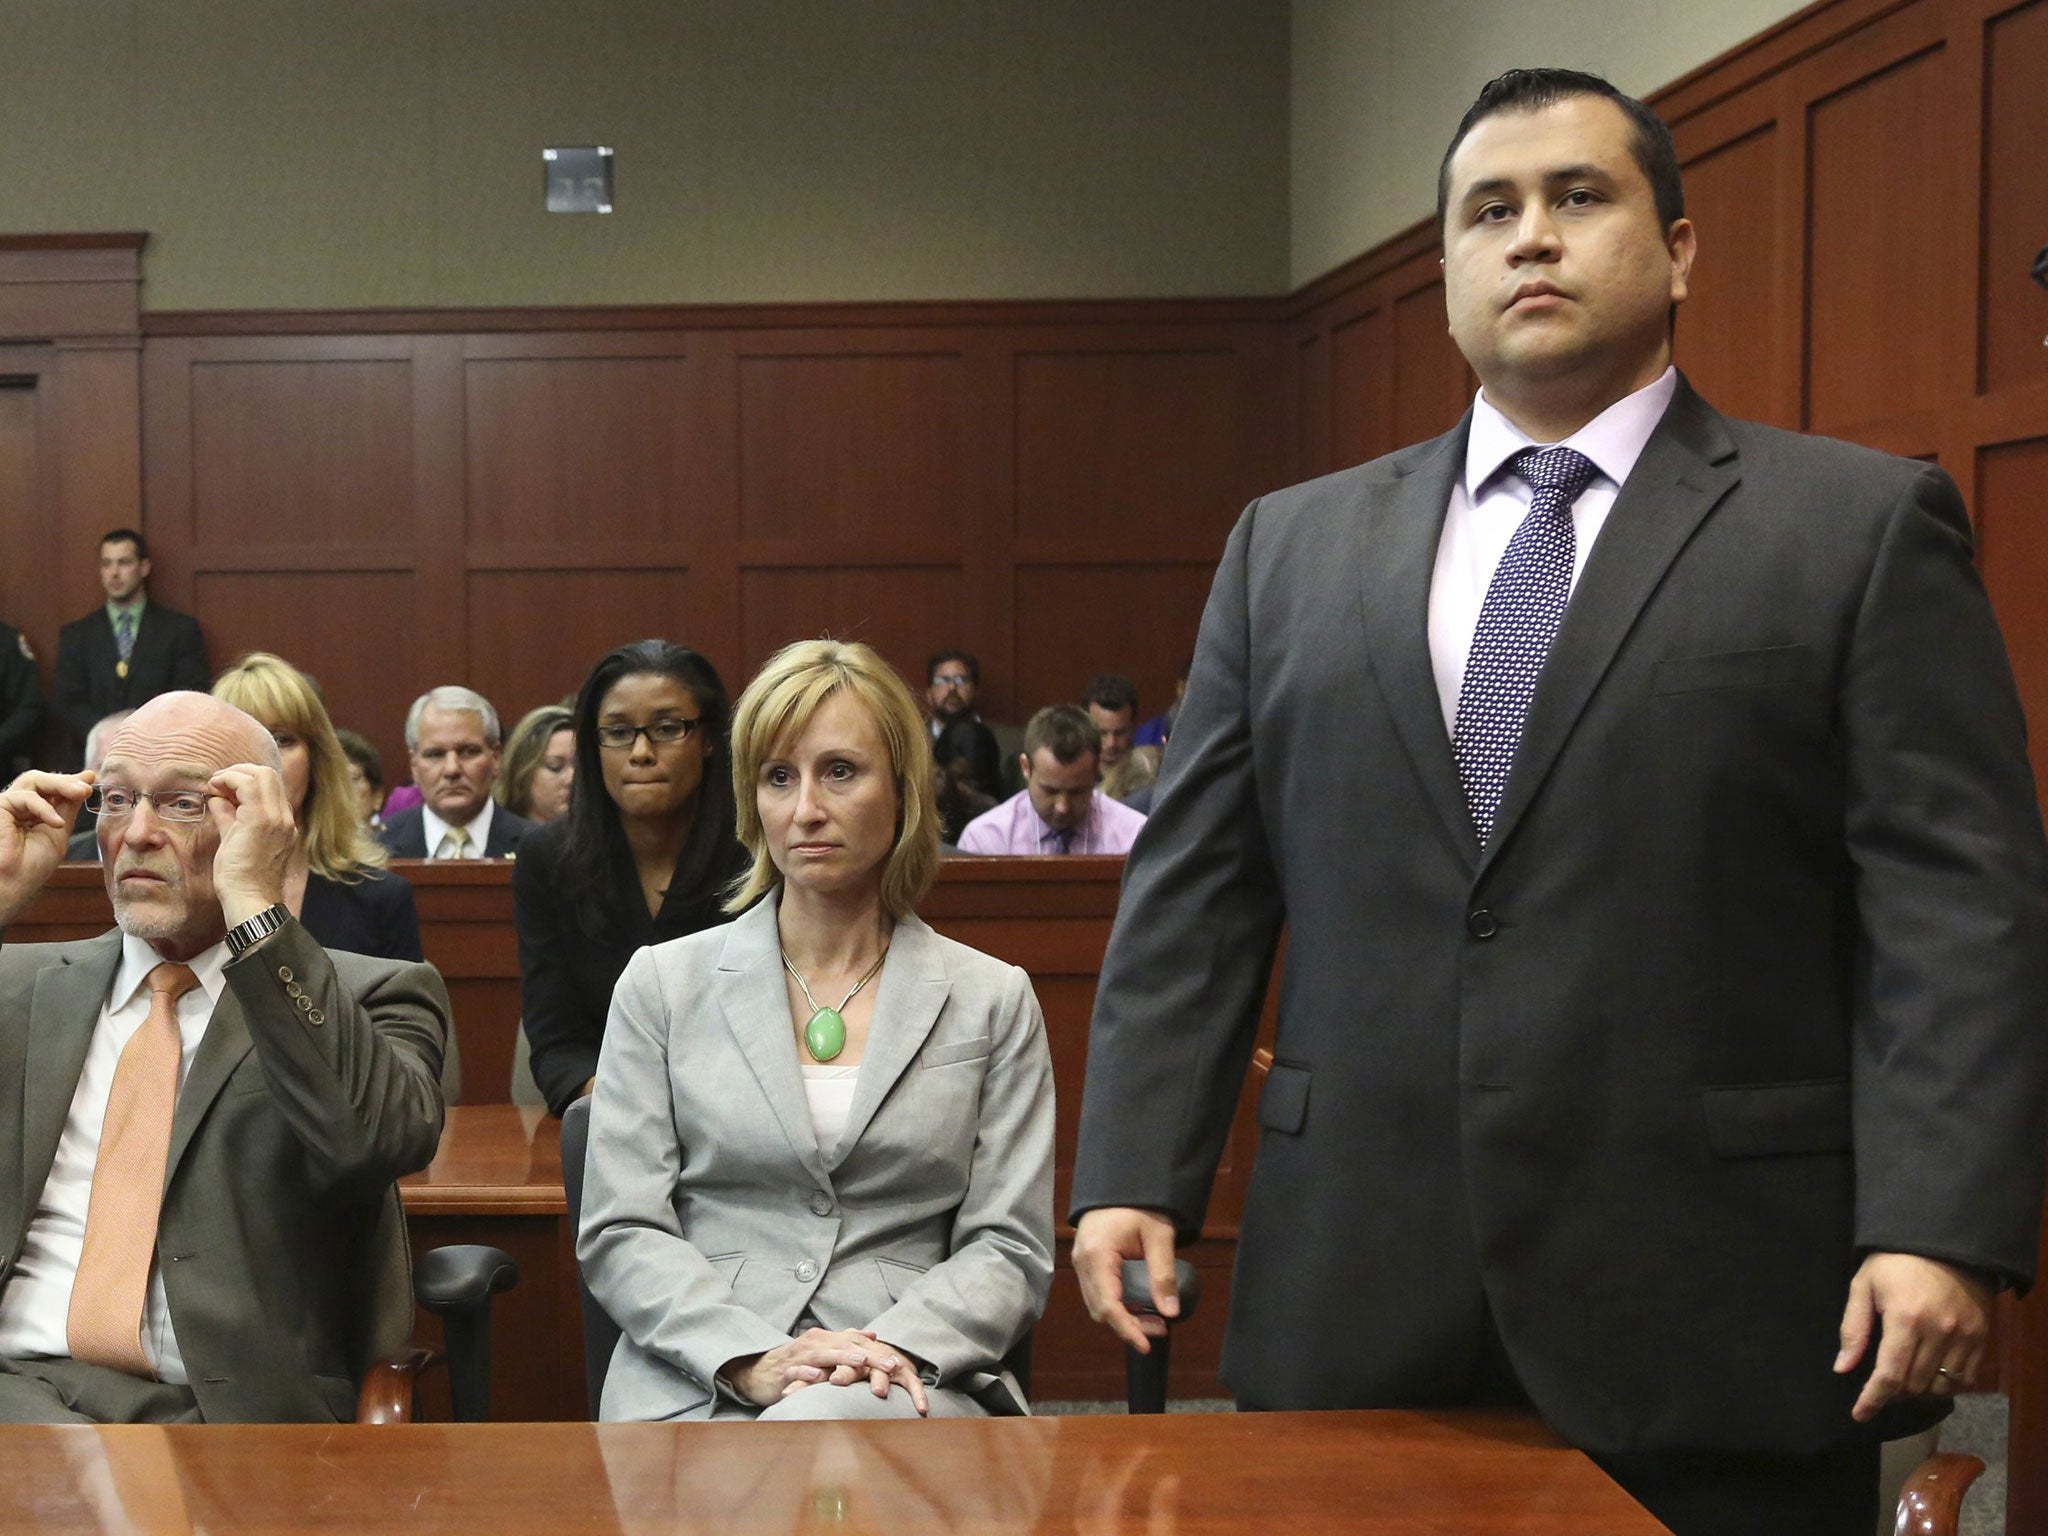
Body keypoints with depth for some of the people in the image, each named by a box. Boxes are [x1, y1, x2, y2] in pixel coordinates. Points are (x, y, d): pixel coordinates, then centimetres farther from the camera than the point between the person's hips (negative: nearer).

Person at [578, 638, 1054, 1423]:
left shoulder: (992, 999, 12)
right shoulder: (664, 984, 12)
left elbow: (1010, 1248, 7)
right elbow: (620, 1234, 5)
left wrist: (897, 1347, -14)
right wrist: (753, 1358, -13)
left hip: (909, 1382, 0)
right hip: (697, 1385, 0)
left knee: (826, 1426, -36)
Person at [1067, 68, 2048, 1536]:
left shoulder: (1864, 525, 1)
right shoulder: (1293, 545, 11)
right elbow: (1194, 890, 9)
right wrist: (1134, 1174, 2)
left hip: (1716, 1311, -2)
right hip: (1358, 1305, 3)